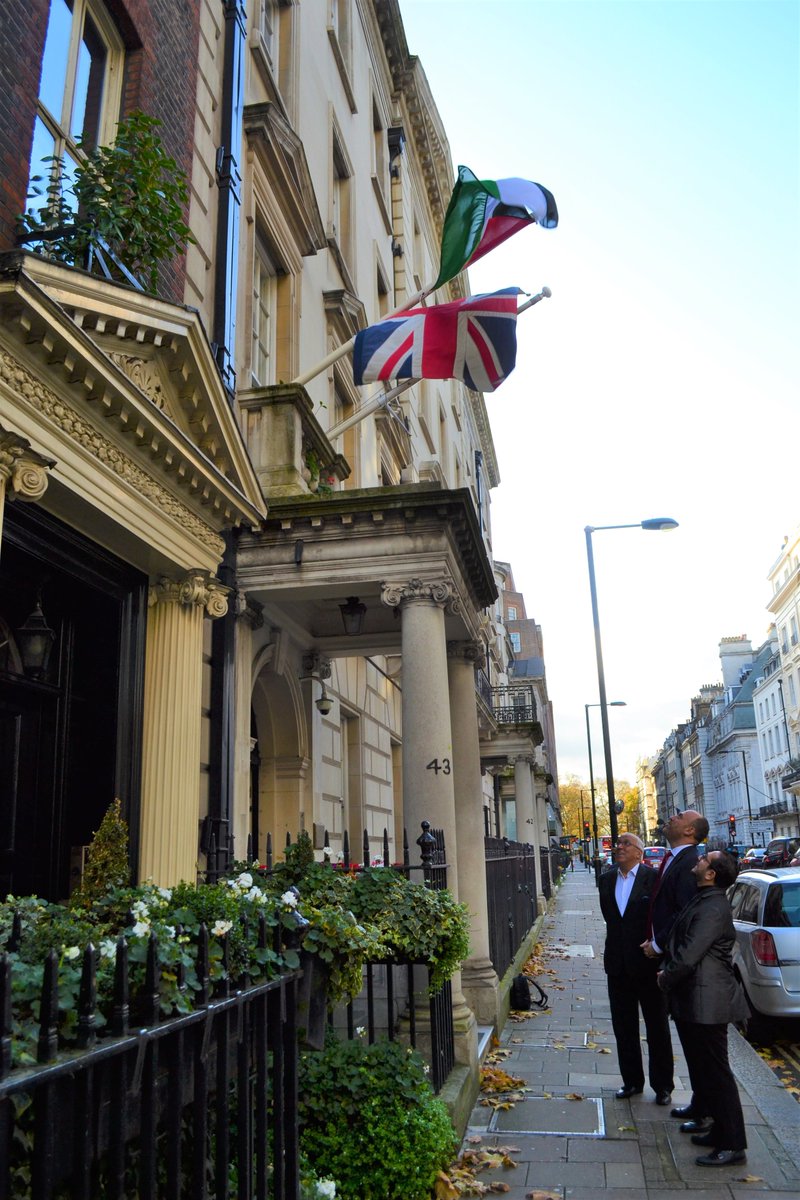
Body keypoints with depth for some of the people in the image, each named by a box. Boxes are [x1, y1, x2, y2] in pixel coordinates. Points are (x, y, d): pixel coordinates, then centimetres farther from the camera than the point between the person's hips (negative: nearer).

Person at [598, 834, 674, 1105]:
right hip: (618, 964, 5)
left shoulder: (654, 877, -13)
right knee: (623, 1028, 15)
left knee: (657, 1028, 11)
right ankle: (632, 1081, 29)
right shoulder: (606, 879, 5)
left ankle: (662, 1085, 24)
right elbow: (609, 916, 11)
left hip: (647, 962, -5)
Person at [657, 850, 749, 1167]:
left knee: (715, 1073, 1)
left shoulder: (713, 909, -23)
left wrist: (666, 979, -9)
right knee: (703, 1070, 19)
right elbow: (684, 948, 19)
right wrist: (668, 974, 10)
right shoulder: (703, 901, 9)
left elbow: (689, 956, -25)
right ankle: (721, 1130, 32)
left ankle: (732, 1145, 11)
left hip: (706, 1003, -10)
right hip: (693, 1001, 10)